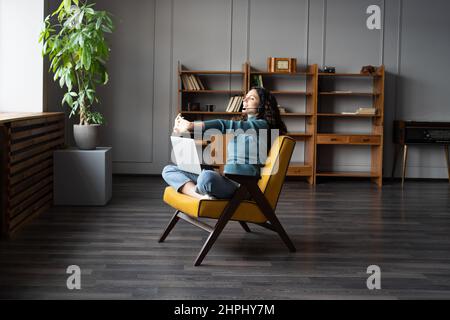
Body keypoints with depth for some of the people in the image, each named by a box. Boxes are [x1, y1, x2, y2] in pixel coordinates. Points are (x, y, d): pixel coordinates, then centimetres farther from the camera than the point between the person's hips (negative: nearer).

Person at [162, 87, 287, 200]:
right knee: (169, 170, -1)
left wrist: (191, 125, -22)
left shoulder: (262, 124, -1)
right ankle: (202, 197, -27)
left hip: (242, 184, -9)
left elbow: (227, 126, -14)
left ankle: (190, 189, -8)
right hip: (226, 178, 9)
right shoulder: (240, 123, 29)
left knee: (207, 176, -43)